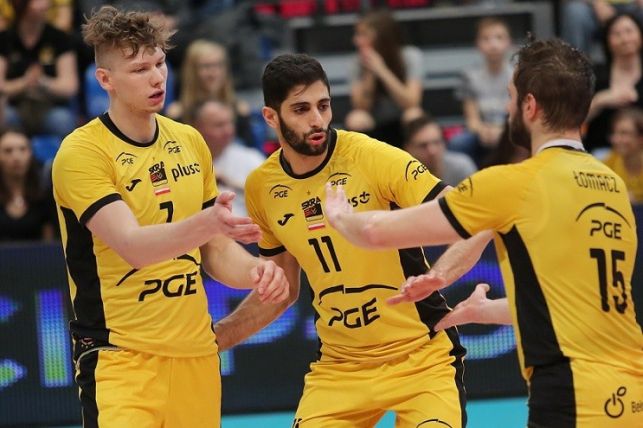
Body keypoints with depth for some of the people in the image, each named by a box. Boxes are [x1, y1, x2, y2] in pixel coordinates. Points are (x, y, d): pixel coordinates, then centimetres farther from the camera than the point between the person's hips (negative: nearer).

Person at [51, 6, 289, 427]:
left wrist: (254, 270, -4)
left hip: (197, 353, 6)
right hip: (121, 356, -6)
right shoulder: (81, 152, -10)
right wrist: (203, 224, -40)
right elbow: (132, 246, -23)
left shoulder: (189, 141, 10)